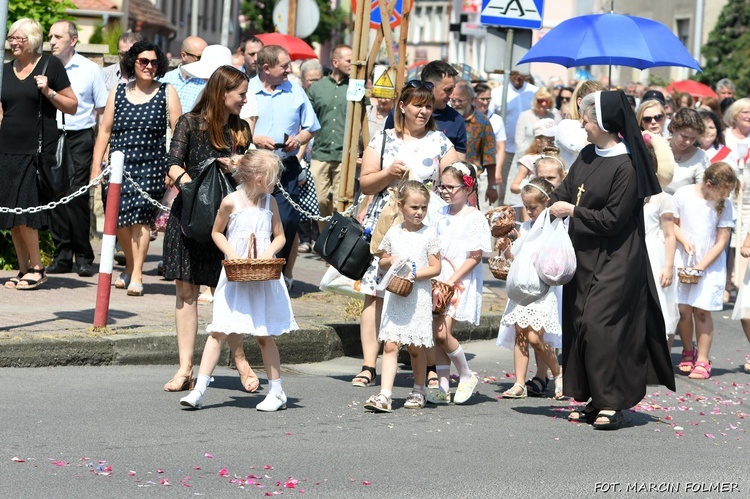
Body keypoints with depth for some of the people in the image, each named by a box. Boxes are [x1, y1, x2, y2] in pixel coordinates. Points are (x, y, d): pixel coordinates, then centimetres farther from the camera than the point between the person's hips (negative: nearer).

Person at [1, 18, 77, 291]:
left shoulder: (51, 65, -1)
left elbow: (72, 106, 1)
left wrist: (48, 92, -13)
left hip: (38, 150, -5)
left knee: (24, 212, -10)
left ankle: (36, 268, 2)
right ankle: (24, 269, 11)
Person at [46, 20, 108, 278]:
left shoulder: (90, 70, 4)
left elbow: (102, 107, 9)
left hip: (80, 138, -2)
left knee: (77, 197, -7)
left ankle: (83, 256, 1)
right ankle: (62, 254, 8)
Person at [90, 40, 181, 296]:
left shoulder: (166, 93, 5)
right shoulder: (118, 92, 11)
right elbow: (105, 130, 12)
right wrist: (96, 164, 6)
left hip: (151, 165, -3)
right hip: (120, 165, 3)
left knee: (140, 217, -11)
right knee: (119, 219, 0)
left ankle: (136, 276, -5)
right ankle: (130, 266, 25)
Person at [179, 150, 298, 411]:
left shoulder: (270, 203, 5)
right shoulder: (231, 202, -5)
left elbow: (279, 236, 11)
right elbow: (217, 233, 5)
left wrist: (269, 252, -9)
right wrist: (231, 253, -11)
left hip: (263, 278, 2)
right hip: (235, 278, -2)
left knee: (264, 335, 6)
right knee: (218, 332, -7)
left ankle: (276, 392, 17)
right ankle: (199, 390, -5)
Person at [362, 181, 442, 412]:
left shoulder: (429, 234, -1)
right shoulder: (393, 233, 7)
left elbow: (436, 268, -2)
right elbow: (382, 262, 17)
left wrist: (415, 274, -16)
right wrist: (390, 261, -5)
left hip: (418, 297, -2)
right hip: (394, 296, 2)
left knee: (415, 347, 6)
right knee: (390, 345, -7)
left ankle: (418, 391, 25)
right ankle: (385, 395, -12)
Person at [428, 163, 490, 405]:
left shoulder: (475, 218, -8)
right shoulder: (442, 214, 10)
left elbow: (475, 257, -11)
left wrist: (452, 280, -15)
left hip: (461, 283, -6)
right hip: (439, 280, 6)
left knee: (443, 332, -15)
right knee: (436, 334, 2)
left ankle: (466, 376, 6)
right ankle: (443, 386, 10)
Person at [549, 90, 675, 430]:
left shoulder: (626, 167, -17)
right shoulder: (587, 156, 7)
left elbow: (612, 219, -18)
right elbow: (564, 192, 16)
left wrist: (572, 211, -11)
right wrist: (554, 207, -4)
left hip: (614, 260, -8)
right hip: (584, 257, 8)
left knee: (601, 324, -13)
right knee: (579, 325, 9)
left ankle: (613, 404, -8)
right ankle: (596, 401, 17)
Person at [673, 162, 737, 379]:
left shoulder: (725, 206, -6)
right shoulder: (683, 194, -6)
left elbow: (722, 240, -7)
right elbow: (672, 223, 4)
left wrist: (701, 265, -13)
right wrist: (684, 241, -14)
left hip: (711, 263, -1)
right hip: (684, 260, 1)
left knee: (702, 310, -6)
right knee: (683, 309, -3)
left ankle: (702, 360, 0)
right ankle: (688, 353, 18)